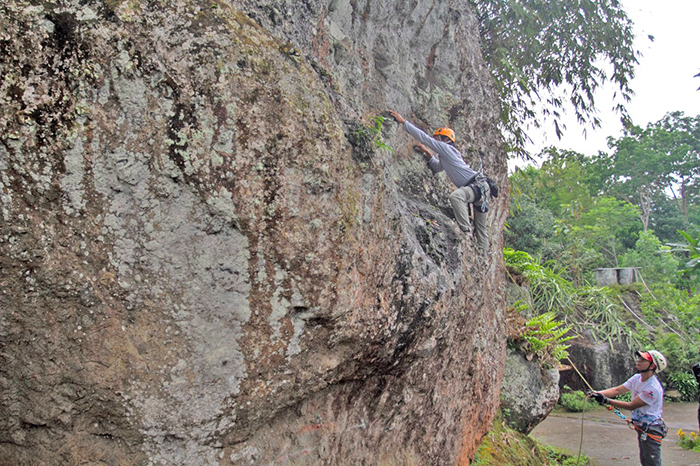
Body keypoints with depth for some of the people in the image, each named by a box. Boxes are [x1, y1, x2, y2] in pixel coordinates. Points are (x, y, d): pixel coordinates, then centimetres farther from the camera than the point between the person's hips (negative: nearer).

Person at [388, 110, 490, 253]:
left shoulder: (445, 147, -6)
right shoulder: (444, 156, 22)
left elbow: (423, 137, -10)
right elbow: (437, 168, 38)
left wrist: (403, 121, -5)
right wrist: (427, 153, 26)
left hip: (478, 185, -10)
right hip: (477, 188, 10)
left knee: (456, 196, -36)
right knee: (480, 229, 11)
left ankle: (466, 230, -32)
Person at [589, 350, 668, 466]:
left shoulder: (653, 388, -26)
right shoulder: (637, 378, 1)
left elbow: (631, 406, -23)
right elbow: (617, 390, 2)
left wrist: (607, 401, -25)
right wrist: (598, 393, -13)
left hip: (651, 430, -9)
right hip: (641, 428, 9)